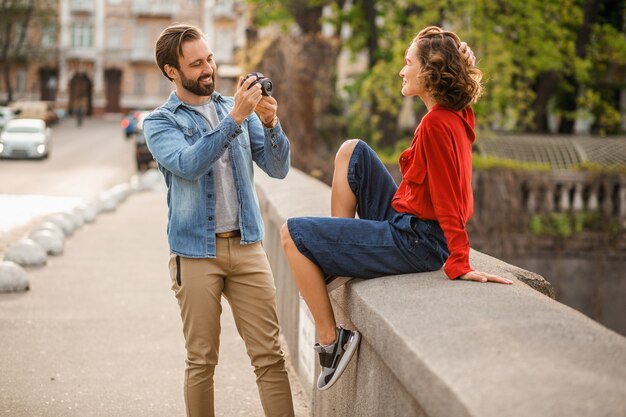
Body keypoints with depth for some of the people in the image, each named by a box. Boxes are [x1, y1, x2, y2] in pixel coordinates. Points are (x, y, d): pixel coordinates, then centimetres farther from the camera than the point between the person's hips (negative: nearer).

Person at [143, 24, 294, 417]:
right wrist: (234, 120, -26)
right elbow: (189, 165, -20)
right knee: (202, 360, 5)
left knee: (270, 354, -1)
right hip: (196, 252, -3)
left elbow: (278, 168, 4)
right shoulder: (160, 122, 0)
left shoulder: (238, 108, 10)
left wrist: (271, 124, -14)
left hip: (247, 245, 3)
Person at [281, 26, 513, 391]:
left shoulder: (436, 124, -22)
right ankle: (333, 259, 16)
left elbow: (448, 199, -25)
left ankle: (331, 340, -2)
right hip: (406, 223, 10)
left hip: (413, 243, -10)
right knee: (352, 151, 17)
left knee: (293, 235, -6)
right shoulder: (456, 116, 7)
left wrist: (459, 264, -26)